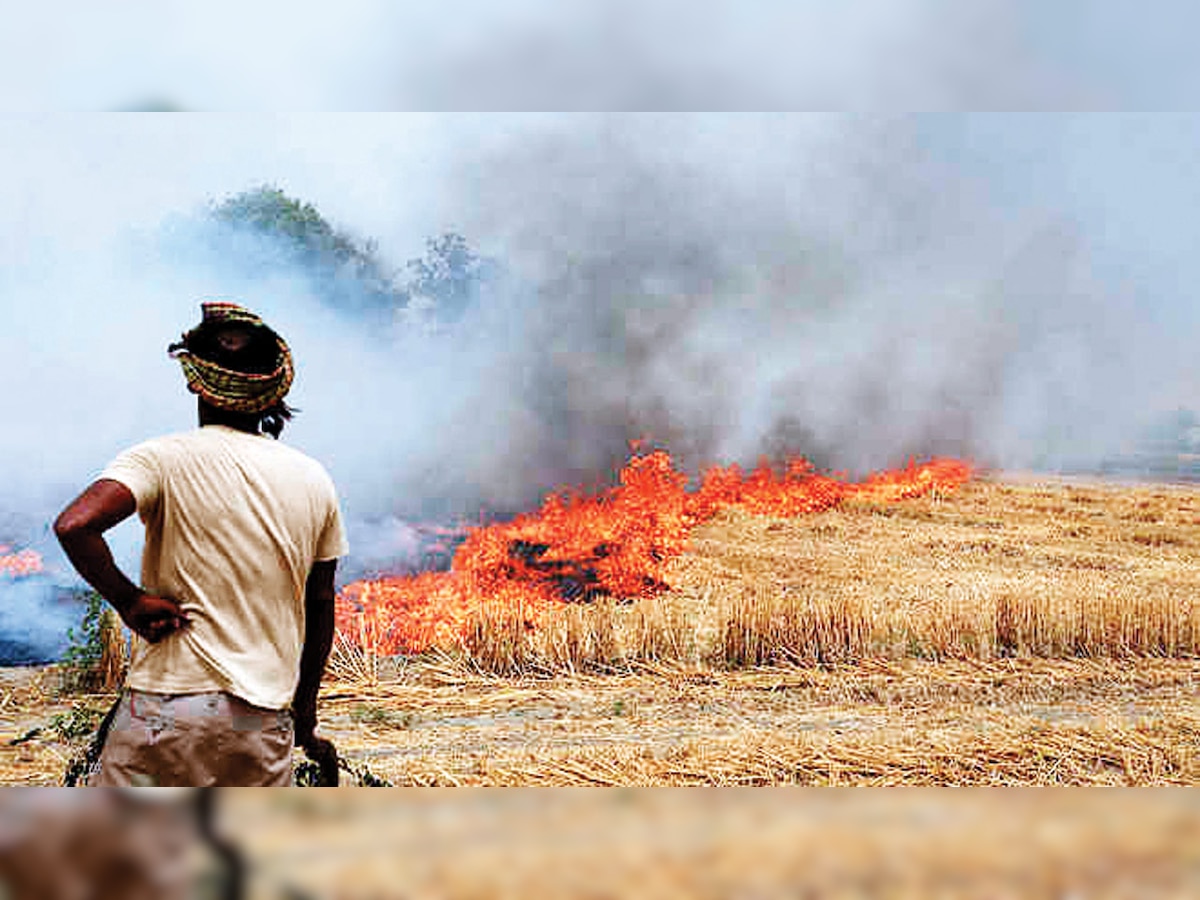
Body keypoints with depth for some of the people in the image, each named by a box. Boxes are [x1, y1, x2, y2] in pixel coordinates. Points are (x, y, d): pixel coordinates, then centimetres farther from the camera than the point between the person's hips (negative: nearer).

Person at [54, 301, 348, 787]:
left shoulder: (164, 459, -6)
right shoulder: (313, 480, 7)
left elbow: (74, 525, -23)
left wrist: (129, 600, -9)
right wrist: (304, 711, 24)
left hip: (168, 705, -3)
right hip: (267, 719, 3)